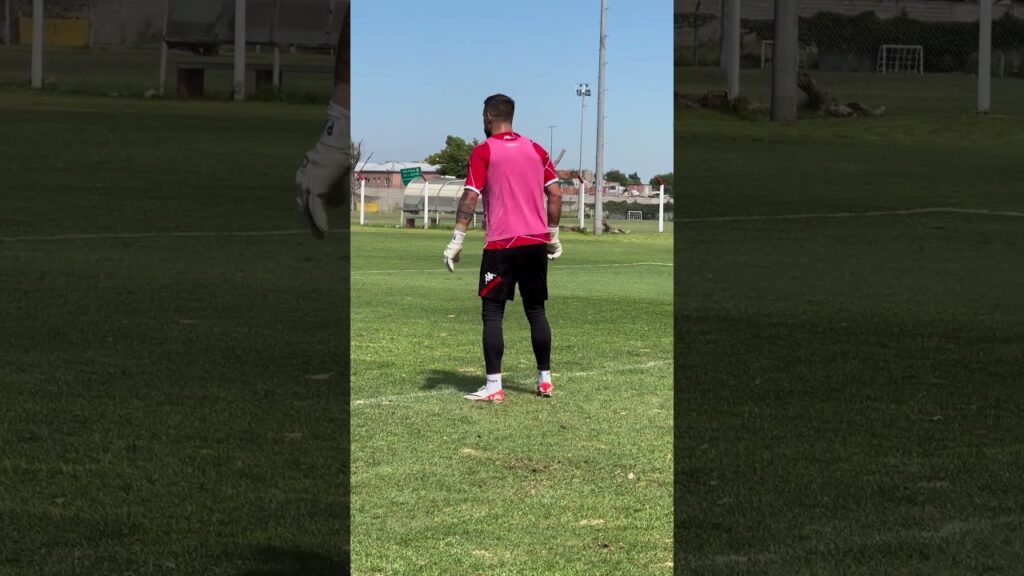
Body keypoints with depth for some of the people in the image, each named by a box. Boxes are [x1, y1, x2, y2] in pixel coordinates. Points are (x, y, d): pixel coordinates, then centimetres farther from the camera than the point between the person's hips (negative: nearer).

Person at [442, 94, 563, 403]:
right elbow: (555, 194, 8)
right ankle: (545, 380, 19)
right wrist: (553, 235, 17)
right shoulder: (536, 149, 10)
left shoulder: (483, 152, -4)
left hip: (501, 244, -5)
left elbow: (470, 197, -11)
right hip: (537, 243, 5)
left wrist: (456, 241, -9)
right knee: (536, 310, 14)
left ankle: (493, 386, -7)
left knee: (492, 313, -1)